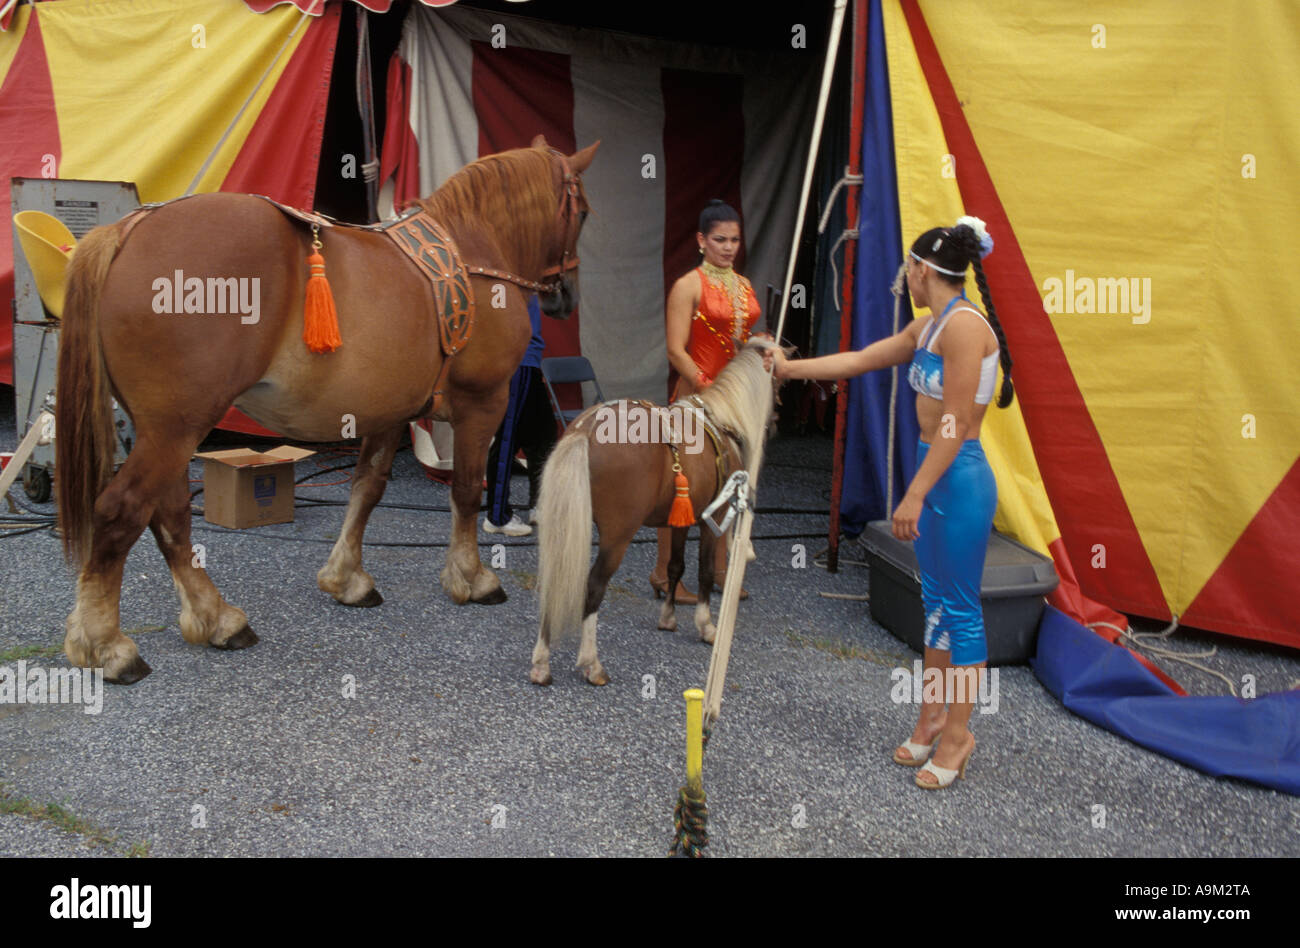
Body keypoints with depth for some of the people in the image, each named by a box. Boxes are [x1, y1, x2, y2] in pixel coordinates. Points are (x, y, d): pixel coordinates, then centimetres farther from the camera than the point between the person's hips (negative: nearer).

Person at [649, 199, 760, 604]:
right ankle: (663, 573, 8)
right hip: (695, 393, -7)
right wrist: (706, 389, -22)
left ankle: (719, 569, 23)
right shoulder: (688, 286, -8)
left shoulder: (744, 285, 13)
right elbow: (676, 350, -14)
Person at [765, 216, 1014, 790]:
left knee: (960, 608, 1)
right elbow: (859, 360, 24)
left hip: (958, 481, -10)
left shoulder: (964, 324, -17)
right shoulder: (929, 328, 12)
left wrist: (914, 496, -19)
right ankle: (933, 716, 28)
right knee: (936, 601, 16)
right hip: (935, 473, 10)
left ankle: (956, 733, 13)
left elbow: (955, 425, -20)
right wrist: (789, 368, 27)